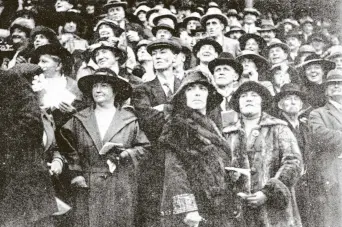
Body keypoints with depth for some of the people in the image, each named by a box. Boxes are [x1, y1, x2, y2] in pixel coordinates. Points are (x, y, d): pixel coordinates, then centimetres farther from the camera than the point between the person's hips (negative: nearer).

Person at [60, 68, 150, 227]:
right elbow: (70, 149, 10)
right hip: (88, 188, 1)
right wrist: (76, 174, 2)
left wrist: (126, 154, -8)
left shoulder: (130, 120, 3)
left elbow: (143, 147, 8)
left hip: (121, 189, -1)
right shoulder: (79, 120, 6)